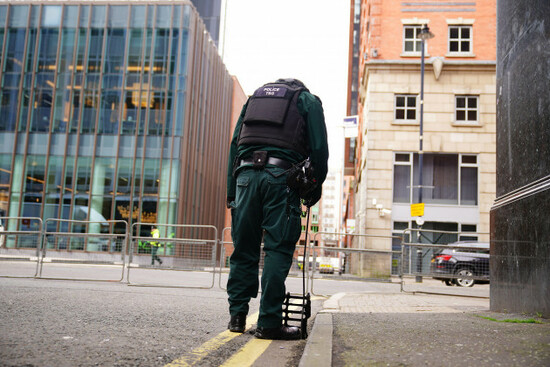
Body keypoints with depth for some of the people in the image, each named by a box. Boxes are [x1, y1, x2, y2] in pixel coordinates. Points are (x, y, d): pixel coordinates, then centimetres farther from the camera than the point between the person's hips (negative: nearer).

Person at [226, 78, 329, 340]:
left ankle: (237, 316, 11)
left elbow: (235, 144, 20)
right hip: (281, 176, -3)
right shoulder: (308, 100, 17)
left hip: (246, 173, 4)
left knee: (243, 248, 9)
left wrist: (231, 191, 18)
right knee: (278, 250, -2)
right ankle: (269, 323, -4)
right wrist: (315, 186, 13)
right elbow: (319, 148, 5)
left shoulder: (254, 96, 28)